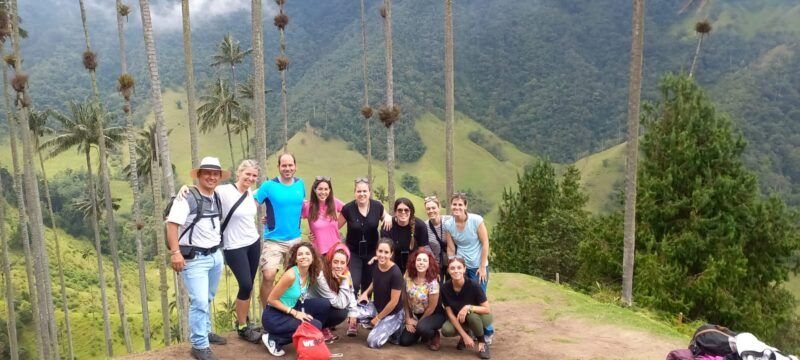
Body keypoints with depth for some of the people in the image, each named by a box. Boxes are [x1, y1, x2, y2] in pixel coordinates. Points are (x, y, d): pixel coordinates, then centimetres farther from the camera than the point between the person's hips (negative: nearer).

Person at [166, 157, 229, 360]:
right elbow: (172, 224, -18)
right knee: (199, 302, -7)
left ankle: (205, 332, 34)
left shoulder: (217, 197, 10)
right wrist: (175, 252, -25)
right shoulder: (187, 197, -14)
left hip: (216, 256, 7)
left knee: (207, 300, 18)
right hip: (194, 259, -7)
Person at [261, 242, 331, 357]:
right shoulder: (291, 275, -25)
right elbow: (271, 299, -19)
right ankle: (273, 339, -7)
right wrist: (294, 313, -19)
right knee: (315, 326, -21)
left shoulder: (310, 274, -2)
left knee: (324, 304, -6)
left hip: (290, 310, 7)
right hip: (273, 316, -7)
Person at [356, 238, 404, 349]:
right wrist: (366, 292, -4)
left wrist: (377, 318, -10)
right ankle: (378, 326, 4)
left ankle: (393, 329, 8)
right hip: (376, 306, 7)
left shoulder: (395, 273, -27)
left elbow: (393, 302, -20)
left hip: (392, 314, -6)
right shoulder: (374, 265, -7)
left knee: (373, 342, -22)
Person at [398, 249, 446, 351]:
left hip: (434, 314, -5)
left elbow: (432, 307, -17)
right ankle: (422, 333, 22)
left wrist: (418, 322, -8)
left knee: (422, 327, -36)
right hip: (415, 314, 5)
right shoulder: (408, 276, -10)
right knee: (404, 341, -7)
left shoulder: (432, 282, -24)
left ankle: (434, 336, -1)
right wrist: (408, 319, -3)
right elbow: (405, 299, -1)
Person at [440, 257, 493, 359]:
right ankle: (467, 333, 8)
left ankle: (483, 343, -9)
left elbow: (488, 309, -22)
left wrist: (468, 307, -38)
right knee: (446, 330, -26)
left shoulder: (473, 285, -27)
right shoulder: (445, 288, -18)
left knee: (471, 315, -37)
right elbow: (450, 313, -15)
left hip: (479, 317, -3)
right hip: (459, 320, 3)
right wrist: (464, 335, -21)